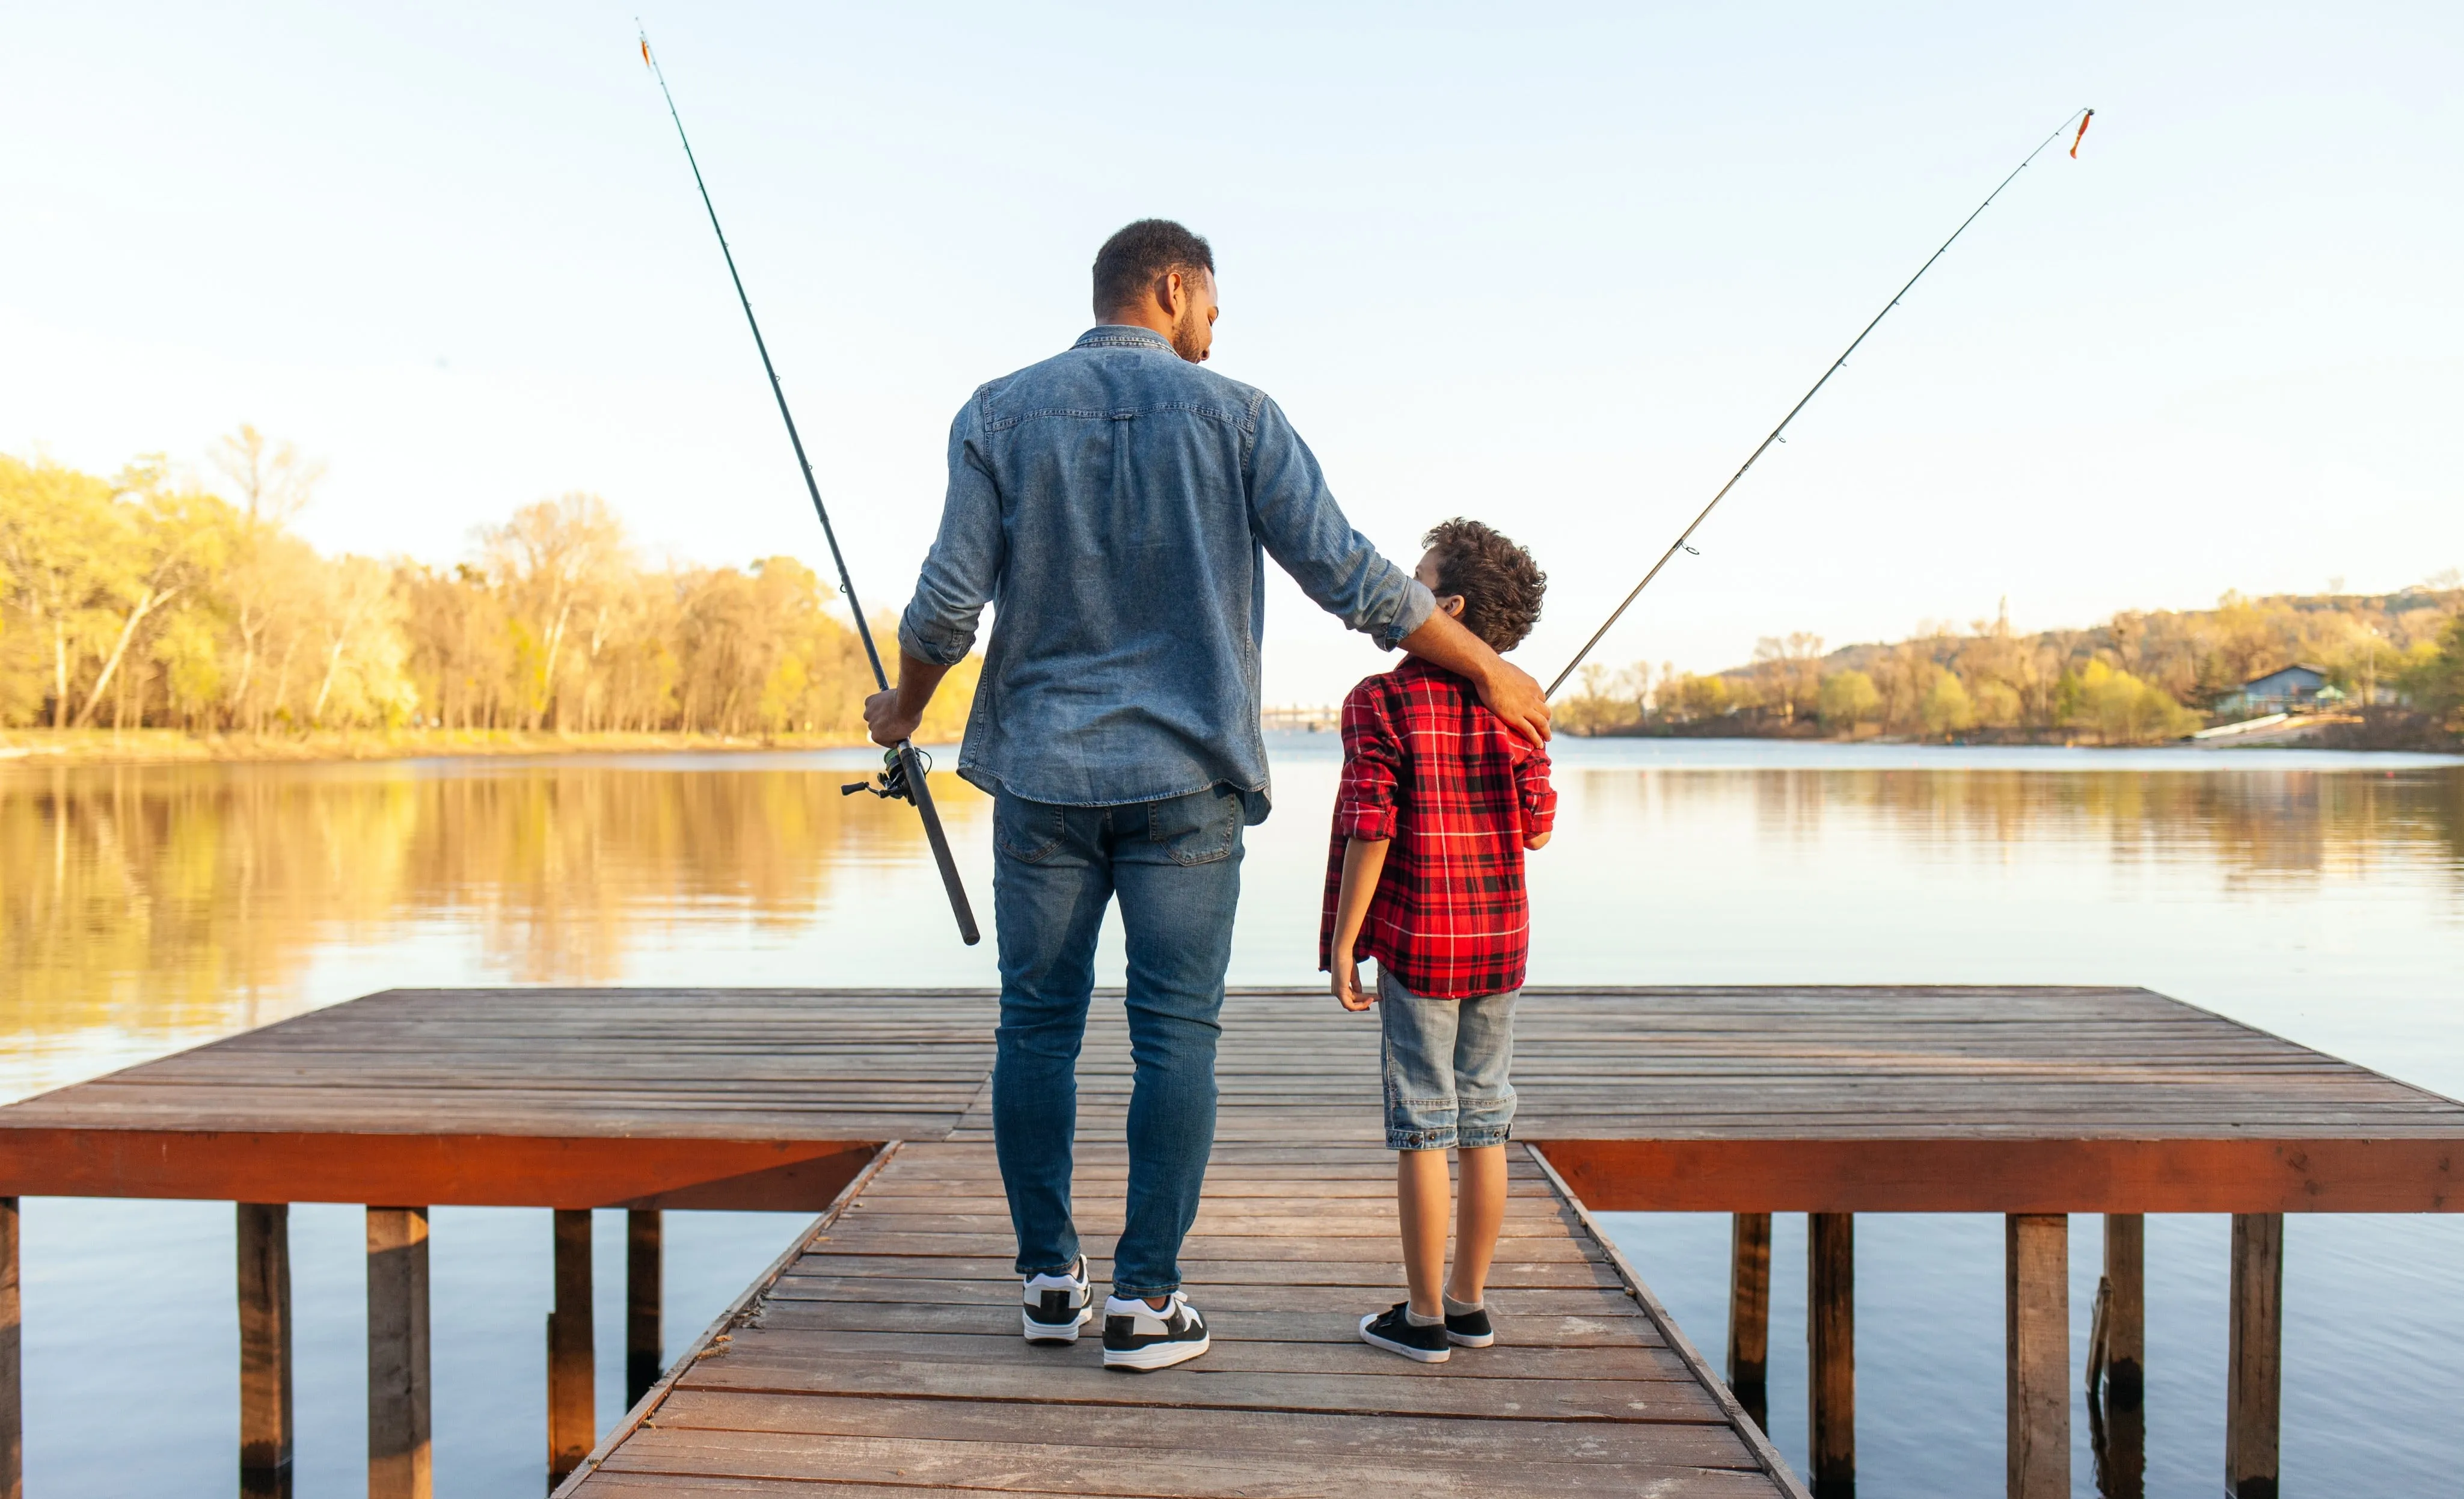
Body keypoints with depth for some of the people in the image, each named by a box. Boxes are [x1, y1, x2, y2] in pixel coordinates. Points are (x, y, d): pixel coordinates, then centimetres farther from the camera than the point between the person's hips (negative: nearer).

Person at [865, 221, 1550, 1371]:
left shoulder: (999, 414, 4)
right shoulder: (1233, 414, 1)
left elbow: (950, 601, -3)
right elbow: (1352, 577, -4)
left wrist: (903, 709, 16)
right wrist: (1487, 669, 6)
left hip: (1042, 771, 2)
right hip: (1184, 778, -2)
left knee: (1037, 1026, 11)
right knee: (1176, 1036, 4)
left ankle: (1050, 1280, 19)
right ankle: (1145, 1300, 8)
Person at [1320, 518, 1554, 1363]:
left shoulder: (1379, 703, -9)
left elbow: (1371, 829, -14)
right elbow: (1536, 826, 5)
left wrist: (1344, 943, -8)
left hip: (1418, 943, -5)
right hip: (1500, 942, 5)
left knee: (1423, 1132, 2)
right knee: (1484, 1125, 12)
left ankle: (1424, 1317, 11)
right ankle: (1469, 1304, 23)